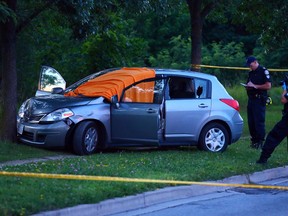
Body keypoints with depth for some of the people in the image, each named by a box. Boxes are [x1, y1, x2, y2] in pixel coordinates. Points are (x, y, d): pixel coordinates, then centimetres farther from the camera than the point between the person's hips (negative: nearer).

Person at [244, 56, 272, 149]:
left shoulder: (264, 71, -7)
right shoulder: (251, 73, 18)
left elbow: (268, 86, -14)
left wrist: (255, 86, -15)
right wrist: (248, 86, 3)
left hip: (259, 100, -8)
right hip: (251, 99, 8)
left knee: (259, 122, -9)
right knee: (251, 122, 8)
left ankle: (260, 142, -6)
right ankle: (254, 140, 16)